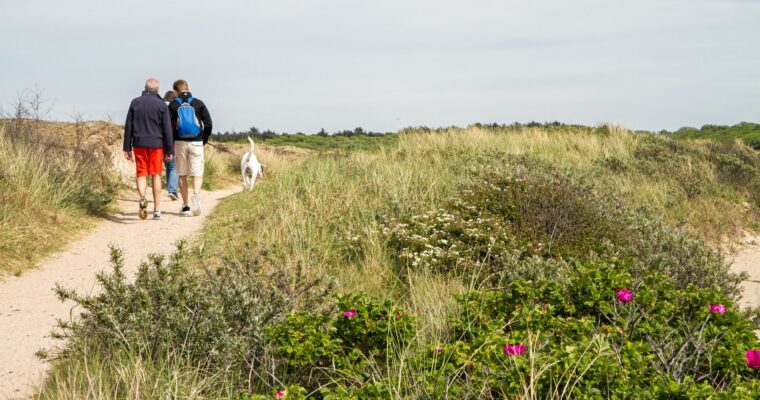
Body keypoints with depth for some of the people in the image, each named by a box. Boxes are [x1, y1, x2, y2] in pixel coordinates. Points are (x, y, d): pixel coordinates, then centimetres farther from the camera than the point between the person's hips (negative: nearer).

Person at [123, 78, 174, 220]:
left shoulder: (135, 102, 3)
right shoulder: (161, 105, -3)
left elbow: (128, 127, 4)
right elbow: (167, 129, -4)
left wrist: (127, 148, 8)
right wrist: (169, 150, 0)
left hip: (139, 144, 1)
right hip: (156, 144, -1)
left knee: (141, 174, 7)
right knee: (156, 175, 6)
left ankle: (142, 198, -21)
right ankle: (157, 210, 6)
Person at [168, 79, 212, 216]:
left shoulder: (173, 105, 1)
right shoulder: (198, 103, 1)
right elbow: (208, 124, -1)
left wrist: (171, 142, 8)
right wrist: (204, 140, 10)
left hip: (180, 143, 0)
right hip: (196, 143, 0)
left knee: (182, 175, 8)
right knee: (197, 174, 0)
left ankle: (185, 206, 8)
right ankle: (196, 195, -27)